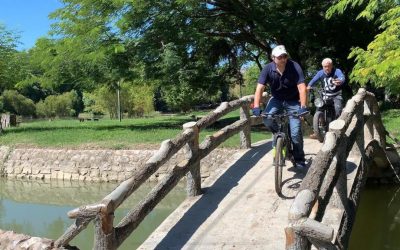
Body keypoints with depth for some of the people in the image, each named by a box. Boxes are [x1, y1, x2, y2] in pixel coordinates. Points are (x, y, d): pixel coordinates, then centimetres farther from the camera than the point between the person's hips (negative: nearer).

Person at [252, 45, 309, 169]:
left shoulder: (294, 67, -21)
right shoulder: (268, 69, -16)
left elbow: (302, 87, -26)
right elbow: (260, 88, -21)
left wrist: (303, 106, -37)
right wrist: (256, 107, -33)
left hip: (292, 101, -2)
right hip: (276, 99, 2)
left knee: (296, 133, -10)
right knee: (267, 119, -28)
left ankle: (299, 159, 11)